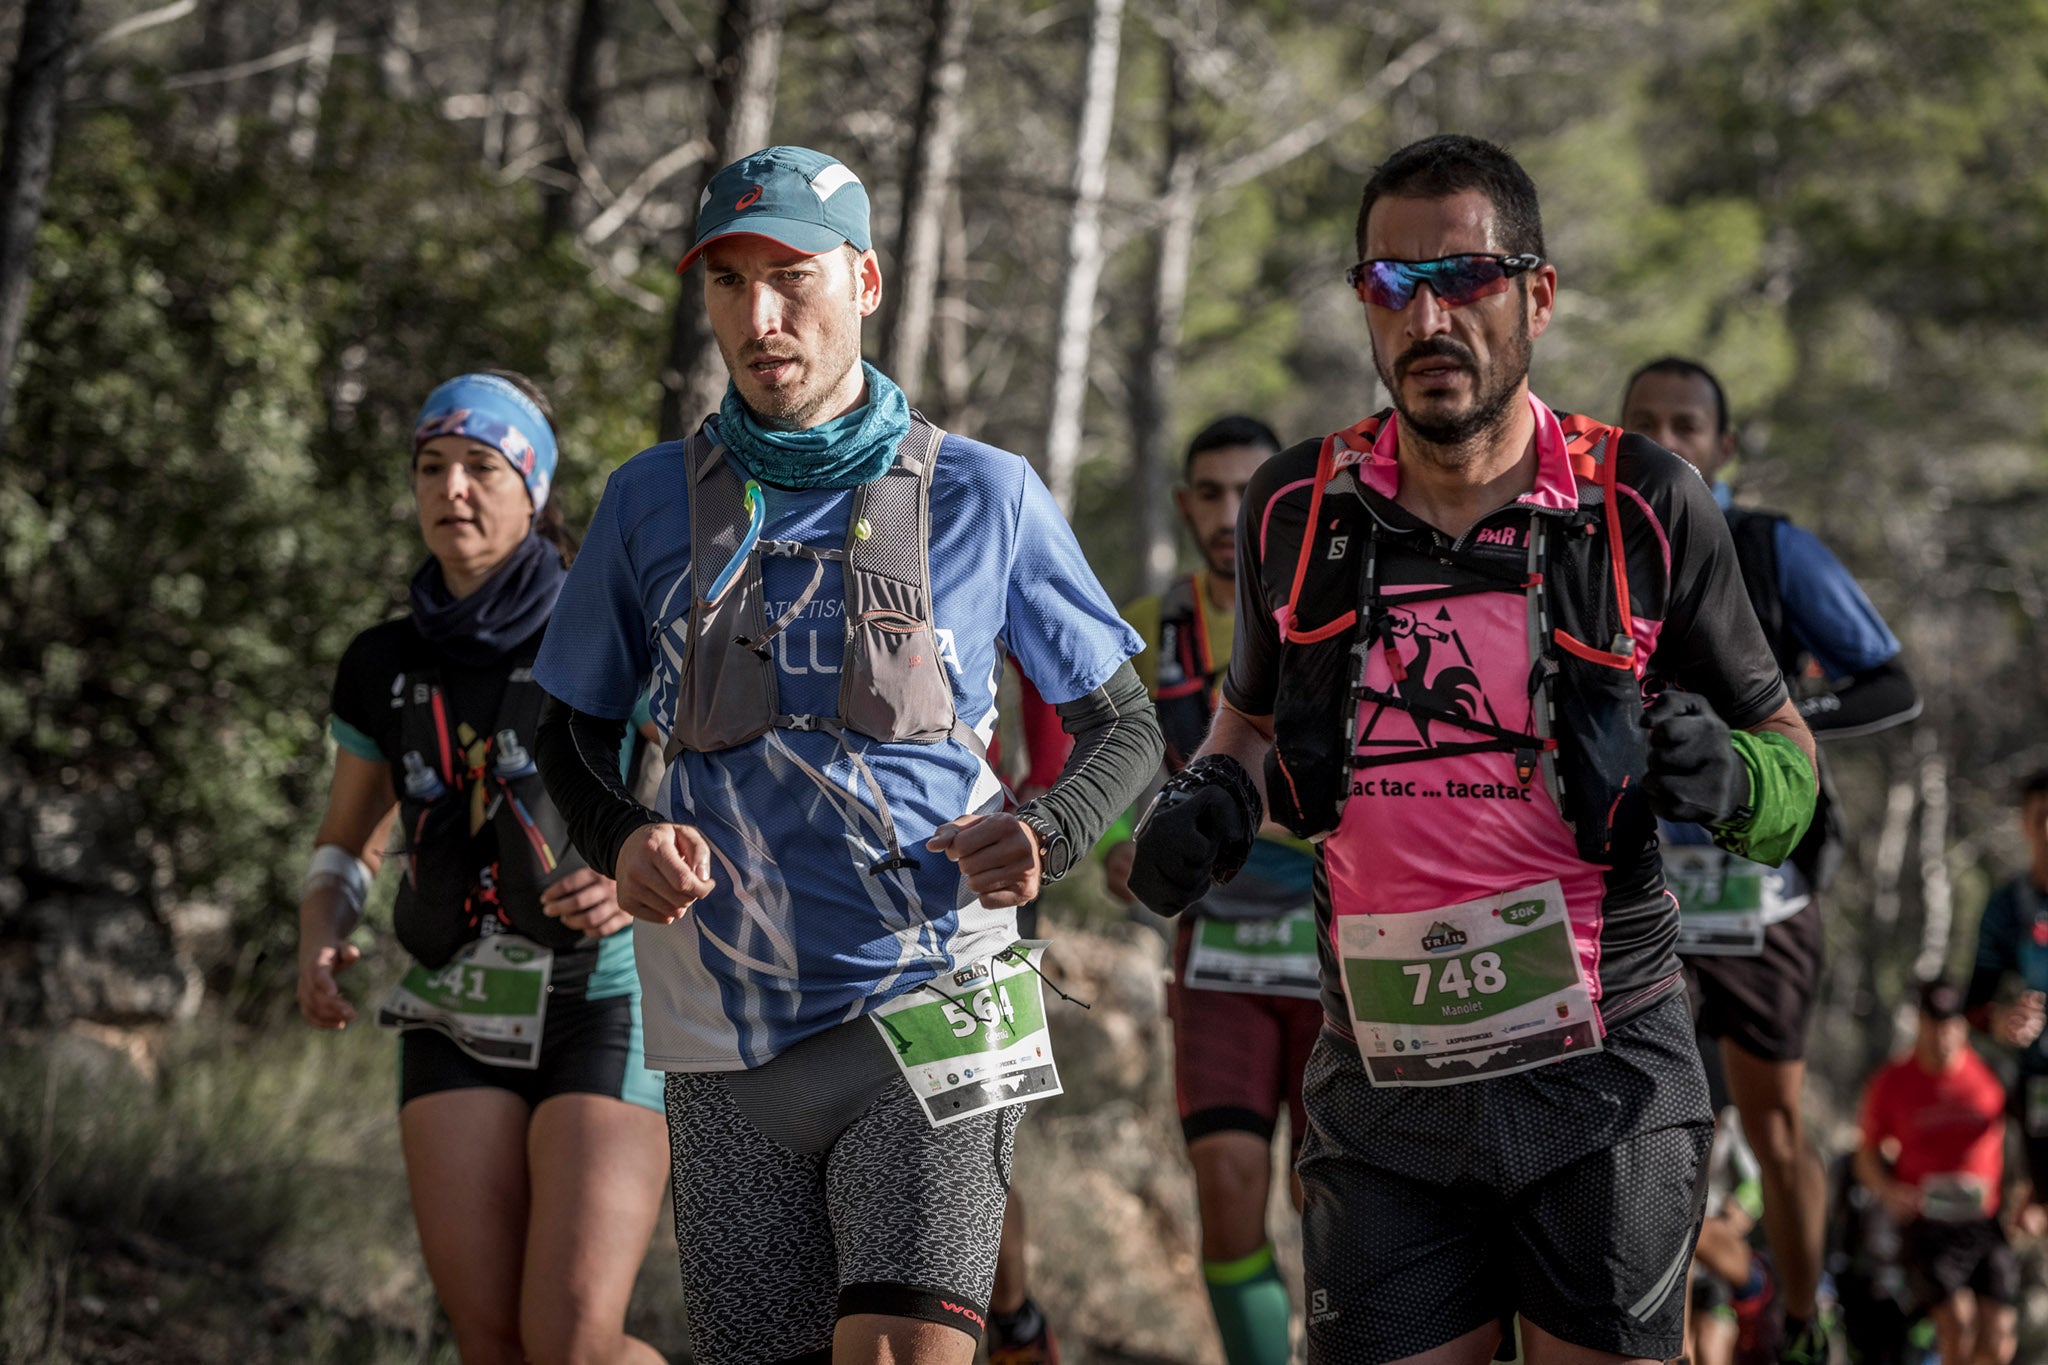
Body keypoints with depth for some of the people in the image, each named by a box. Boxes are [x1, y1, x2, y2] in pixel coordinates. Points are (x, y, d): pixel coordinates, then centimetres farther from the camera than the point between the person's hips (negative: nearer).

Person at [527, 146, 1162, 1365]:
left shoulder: (985, 496, 3)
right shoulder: (654, 504, 8)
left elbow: (1124, 725, 10)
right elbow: (576, 733, 18)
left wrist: (1047, 834, -11)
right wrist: (621, 842, -4)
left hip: (931, 1022, -3)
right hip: (730, 1040, 3)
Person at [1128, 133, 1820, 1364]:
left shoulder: (1644, 507, -3)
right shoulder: (1296, 511, 4)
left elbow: (1790, 758, 6)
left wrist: (1725, 777, -17)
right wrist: (1215, 795, 2)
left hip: (1604, 1083, -2)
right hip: (1385, 1089, 2)